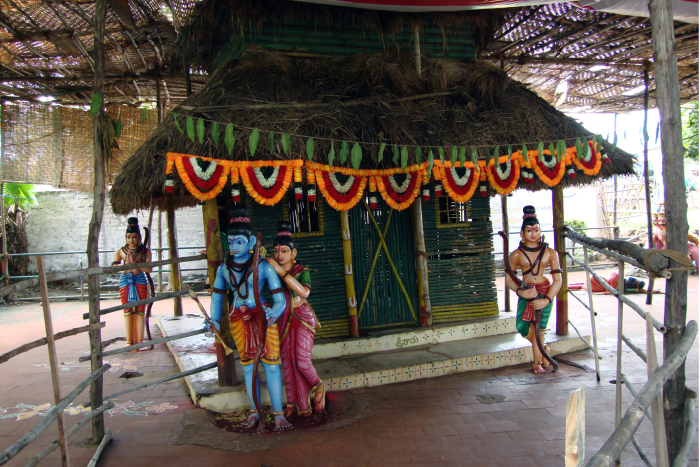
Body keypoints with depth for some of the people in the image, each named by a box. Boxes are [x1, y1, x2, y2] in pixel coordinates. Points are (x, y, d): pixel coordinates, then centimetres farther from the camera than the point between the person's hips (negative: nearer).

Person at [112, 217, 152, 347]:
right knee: (128, 311, 3)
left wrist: (134, 263, -17)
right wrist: (126, 263, -19)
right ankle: (129, 341, 8)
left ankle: (140, 341, 4)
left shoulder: (145, 251, 2)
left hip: (140, 280, -1)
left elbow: (149, 268, -8)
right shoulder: (120, 251, 6)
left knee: (140, 311, -1)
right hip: (125, 281, 1)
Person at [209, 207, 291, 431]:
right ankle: (255, 411, 22)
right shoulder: (224, 268, 1)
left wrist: (273, 314, -29)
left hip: (262, 316, -3)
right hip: (238, 320, 4)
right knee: (247, 364, 10)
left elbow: (280, 299, -11)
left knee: (271, 364, -4)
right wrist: (215, 319, 8)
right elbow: (217, 295, 14)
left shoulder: (263, 266, -11)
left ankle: (278, 413, 4)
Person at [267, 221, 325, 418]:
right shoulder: (271, 272, 0)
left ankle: (318, 386, 21)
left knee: (302, 361, -9)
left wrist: (282, 272, -31)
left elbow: (304, 292, -29)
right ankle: (293, 403, 19)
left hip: (302, 319, -4)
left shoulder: (302, 271, -9)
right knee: (287, 361, 6)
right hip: (283, 320, 4)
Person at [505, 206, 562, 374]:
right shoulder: (516, 255, 1)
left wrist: (547, 299, -13)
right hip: (526, 293, 1)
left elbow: (557, 280, -1)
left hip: (545, 293, -1)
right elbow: (509, 280, 1)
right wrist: (521, 292, -17)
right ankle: (543, 349, 24)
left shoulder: (550, 253, 2)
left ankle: (537, 362, 20)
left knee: (538, 328, -3)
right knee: (522, 327, -8)